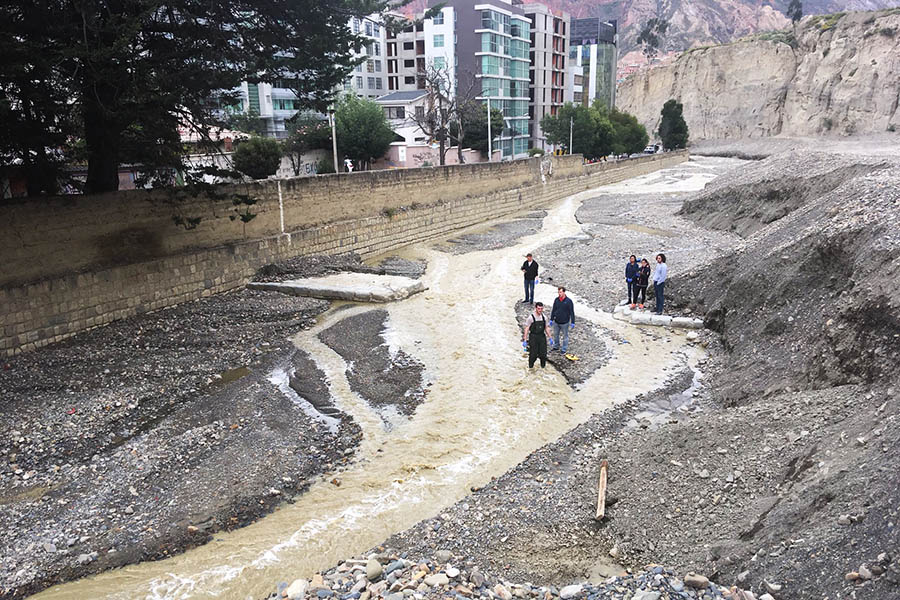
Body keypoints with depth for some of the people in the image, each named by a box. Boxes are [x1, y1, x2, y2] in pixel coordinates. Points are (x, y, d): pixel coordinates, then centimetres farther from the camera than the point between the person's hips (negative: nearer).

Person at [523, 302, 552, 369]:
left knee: (543, 353, 4)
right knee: (533, 354, -1)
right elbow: (526, 329, -9)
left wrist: (550, 338, 12)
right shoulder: (531, 317, -11)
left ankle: (543, 366, 25)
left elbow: (546, 328, 14)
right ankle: (531, 366, 21)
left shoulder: (544, 317, 4)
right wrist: (525, 340, -13)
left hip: (542, 337, 4)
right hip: (533, 337, -4)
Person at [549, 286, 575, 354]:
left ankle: (564, 349, 24)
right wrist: (551, 319, 12)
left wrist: (572, 322, -10)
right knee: (556, 334, 18)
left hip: (565, 323, -4)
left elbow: (572, 312, -9)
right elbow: (553, 310, 9)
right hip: (556, 322, 4)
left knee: (565, 336, 10)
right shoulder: (556, 300, -2)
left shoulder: (569, 301, -14)